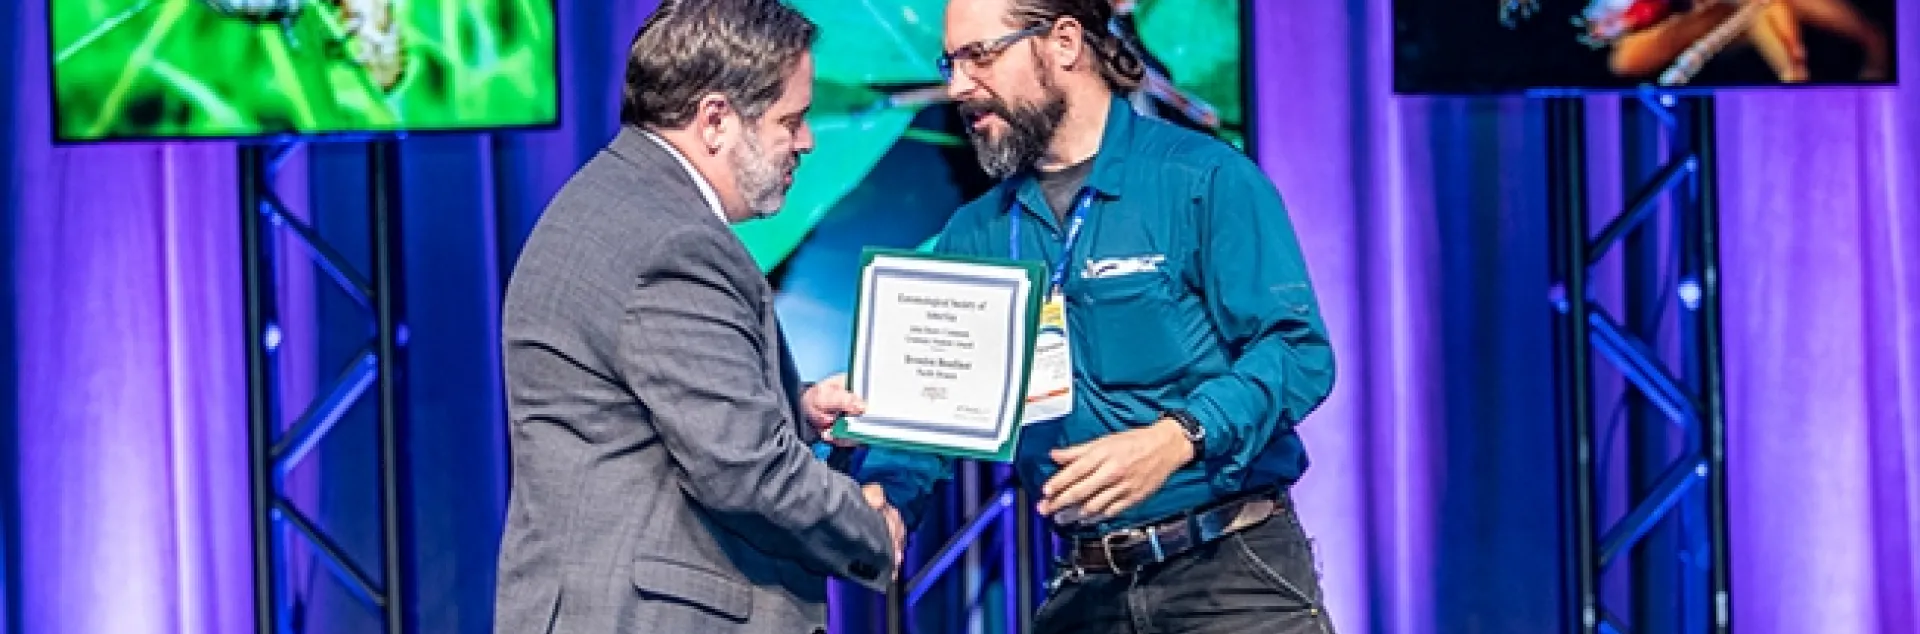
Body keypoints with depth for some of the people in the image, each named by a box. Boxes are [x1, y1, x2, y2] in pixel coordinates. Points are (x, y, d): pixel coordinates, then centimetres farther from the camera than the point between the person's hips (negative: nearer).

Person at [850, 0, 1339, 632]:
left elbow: (1297, 350, -12)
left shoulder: (1205, 179, -6)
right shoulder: (974, 234, 10)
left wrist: (1177, 438, -28)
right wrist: (883, 497, -15)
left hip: (1231, 571, -5)